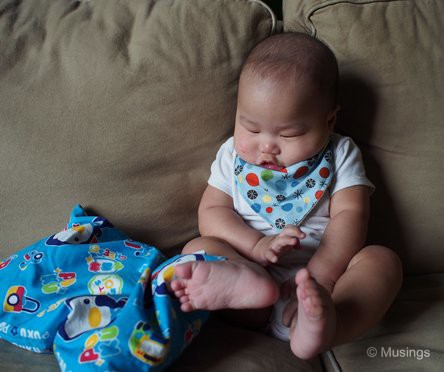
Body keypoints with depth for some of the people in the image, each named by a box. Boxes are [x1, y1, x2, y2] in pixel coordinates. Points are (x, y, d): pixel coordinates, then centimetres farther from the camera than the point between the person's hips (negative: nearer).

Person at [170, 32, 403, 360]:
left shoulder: (340, 155, 6)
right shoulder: (233, 155, 10)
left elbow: (349, 215, -6)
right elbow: (212, 211, 3)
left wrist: (319, 277, -22)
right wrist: (256, 245, -18)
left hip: (322, 270, 0)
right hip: (249, 262, 1)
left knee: (383, 260, -25)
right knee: (198, 248, -19)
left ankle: (324, 325, -53)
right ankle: (250, 284, -50)